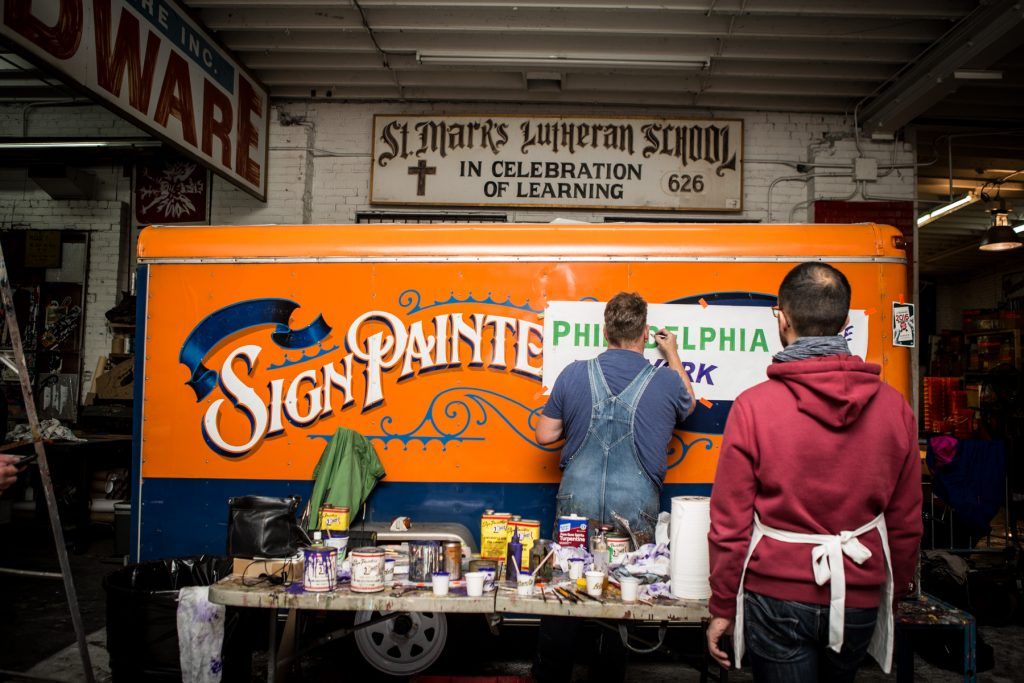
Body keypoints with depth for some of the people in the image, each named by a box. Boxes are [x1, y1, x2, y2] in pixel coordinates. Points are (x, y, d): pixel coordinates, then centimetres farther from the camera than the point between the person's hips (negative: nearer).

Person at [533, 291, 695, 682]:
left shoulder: (574, 374, -3)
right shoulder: (666, 381, -3)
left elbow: (545, 435, 3)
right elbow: (688, 405, 21)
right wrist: (673, 356, 31)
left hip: (577, 505, 1)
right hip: (635, 512, -1)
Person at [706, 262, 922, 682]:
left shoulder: (753, 407, -15)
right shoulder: (894, 406, -4)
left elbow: (730, 522, -11)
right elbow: (906, 522, 5)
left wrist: (722, 607, 0)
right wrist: (895, 590, 20)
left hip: (777, 597, -3)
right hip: (859, 600, 4)